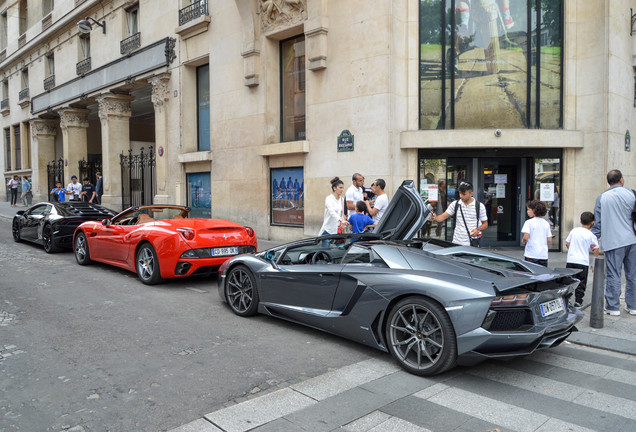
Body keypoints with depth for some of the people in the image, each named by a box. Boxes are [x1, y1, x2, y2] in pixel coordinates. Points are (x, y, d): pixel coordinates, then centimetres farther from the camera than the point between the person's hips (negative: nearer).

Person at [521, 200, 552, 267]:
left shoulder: (529, 222, -8)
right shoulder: (546, 223, 8)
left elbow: (526, 237, -18)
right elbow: (549, 240, 6)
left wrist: (523, 241, 3)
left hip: (531, 255, -5)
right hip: (544, 255, 5)